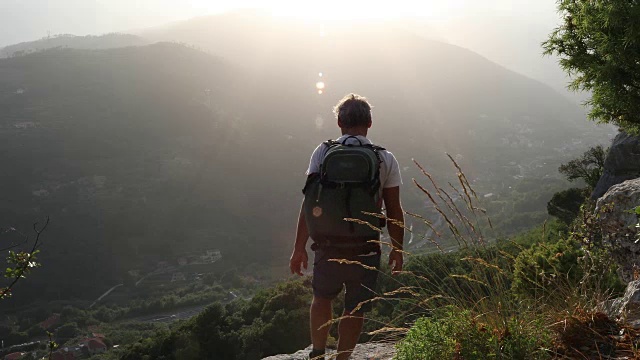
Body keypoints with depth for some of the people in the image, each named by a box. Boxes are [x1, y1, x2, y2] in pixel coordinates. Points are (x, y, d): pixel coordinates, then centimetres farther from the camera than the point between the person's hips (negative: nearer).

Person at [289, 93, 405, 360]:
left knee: (322, 297, 25)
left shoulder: (323, 152, -2)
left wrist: (299, 248, 0)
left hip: (328, 245, 1)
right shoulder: (386, 159, -1)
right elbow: (394, 211, -1)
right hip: (366, 248, -1)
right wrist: (397, 248, 11)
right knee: (355, 310, 14)